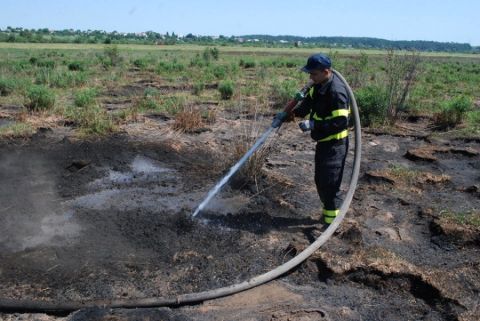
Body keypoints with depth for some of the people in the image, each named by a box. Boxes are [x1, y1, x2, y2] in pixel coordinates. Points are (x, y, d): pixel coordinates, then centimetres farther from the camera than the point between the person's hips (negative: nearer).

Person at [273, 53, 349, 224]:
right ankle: (328, 210, 36)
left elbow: (341, 122, -30)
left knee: (330, 183, -3)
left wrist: (314, 124, -28)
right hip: (323, 141, 10)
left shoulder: (336, 91, -26)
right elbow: (307, 104, 16)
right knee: (320, 180, 19)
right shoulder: (319, 85, 4)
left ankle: (332, 221, 10)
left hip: (334, 144, -10)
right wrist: (287, 115, 5)